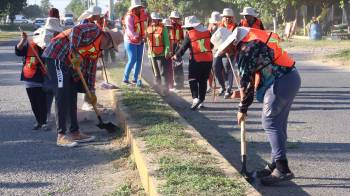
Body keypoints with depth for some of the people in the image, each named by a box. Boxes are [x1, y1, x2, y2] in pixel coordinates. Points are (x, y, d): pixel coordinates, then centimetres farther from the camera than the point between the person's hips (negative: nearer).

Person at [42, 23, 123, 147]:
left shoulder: (97, 49, 17)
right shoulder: (94, 30, -9)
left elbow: (91, 69, 19)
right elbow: (75, 31, -25)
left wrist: (91, 92, 18)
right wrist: (74, 54, -30)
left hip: (68, 63, 10)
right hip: (57, 56, -10)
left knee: (72, 97, 11)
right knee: (62, 96, -12)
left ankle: (75, 132, 17)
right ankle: (61, 136, -10)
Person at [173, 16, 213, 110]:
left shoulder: (189, 34, -8)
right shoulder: (207, 32, 4)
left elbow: (183, 47, -4)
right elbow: (211, 45, 13)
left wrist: (176, 56, 10)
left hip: (196, 60, -4)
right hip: (208, 60, 4)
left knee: (193, 80, 3)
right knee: (203, 81, 13)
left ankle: (195, 98, -16)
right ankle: (201, 101, 15)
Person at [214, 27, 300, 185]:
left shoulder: (245, 49, -14)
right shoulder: (253, 39, 15)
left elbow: (245, 82, -10)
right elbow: (253, 77, 19)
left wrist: (243, 108, 0)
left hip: (281, 82, -10)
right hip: (291, 77, 10)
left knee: (269, 122, -5)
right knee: (278, 123, 14)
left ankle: (282, 169, -5)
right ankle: (276, 164, 24)